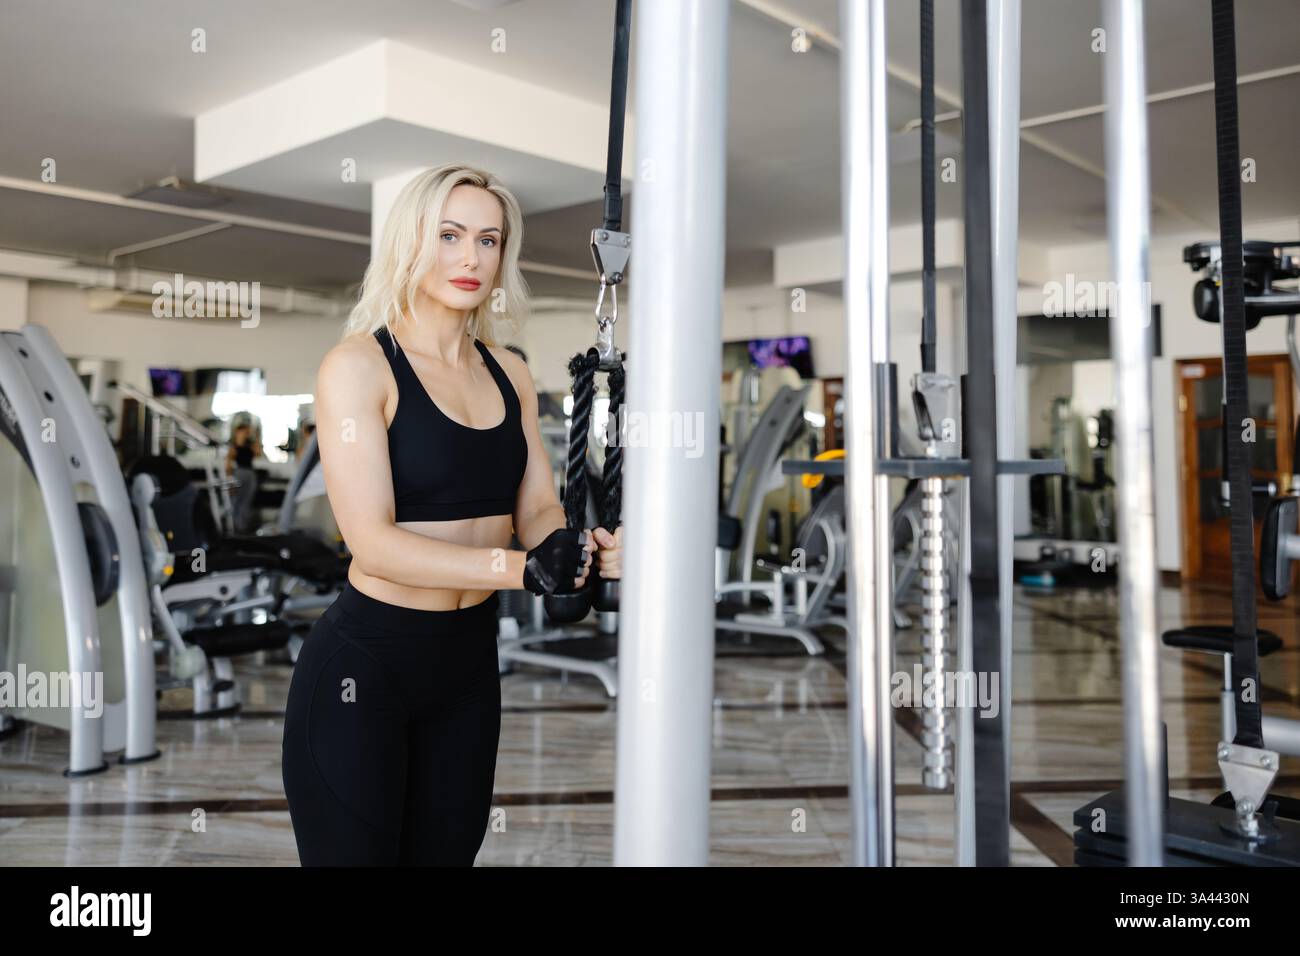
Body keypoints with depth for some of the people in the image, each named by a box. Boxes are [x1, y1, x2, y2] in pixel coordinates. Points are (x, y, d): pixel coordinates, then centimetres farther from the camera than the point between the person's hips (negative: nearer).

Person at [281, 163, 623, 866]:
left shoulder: (508, 374, 6)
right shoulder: (358, 365, -13)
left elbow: (538, 510, 3)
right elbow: (373, 540, -21)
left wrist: (585, 548, -19)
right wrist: (518, 566, -32)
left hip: (470, 661, 6)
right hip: (363, 667, -6)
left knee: (448, 851, 18)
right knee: (357, 853, 6)